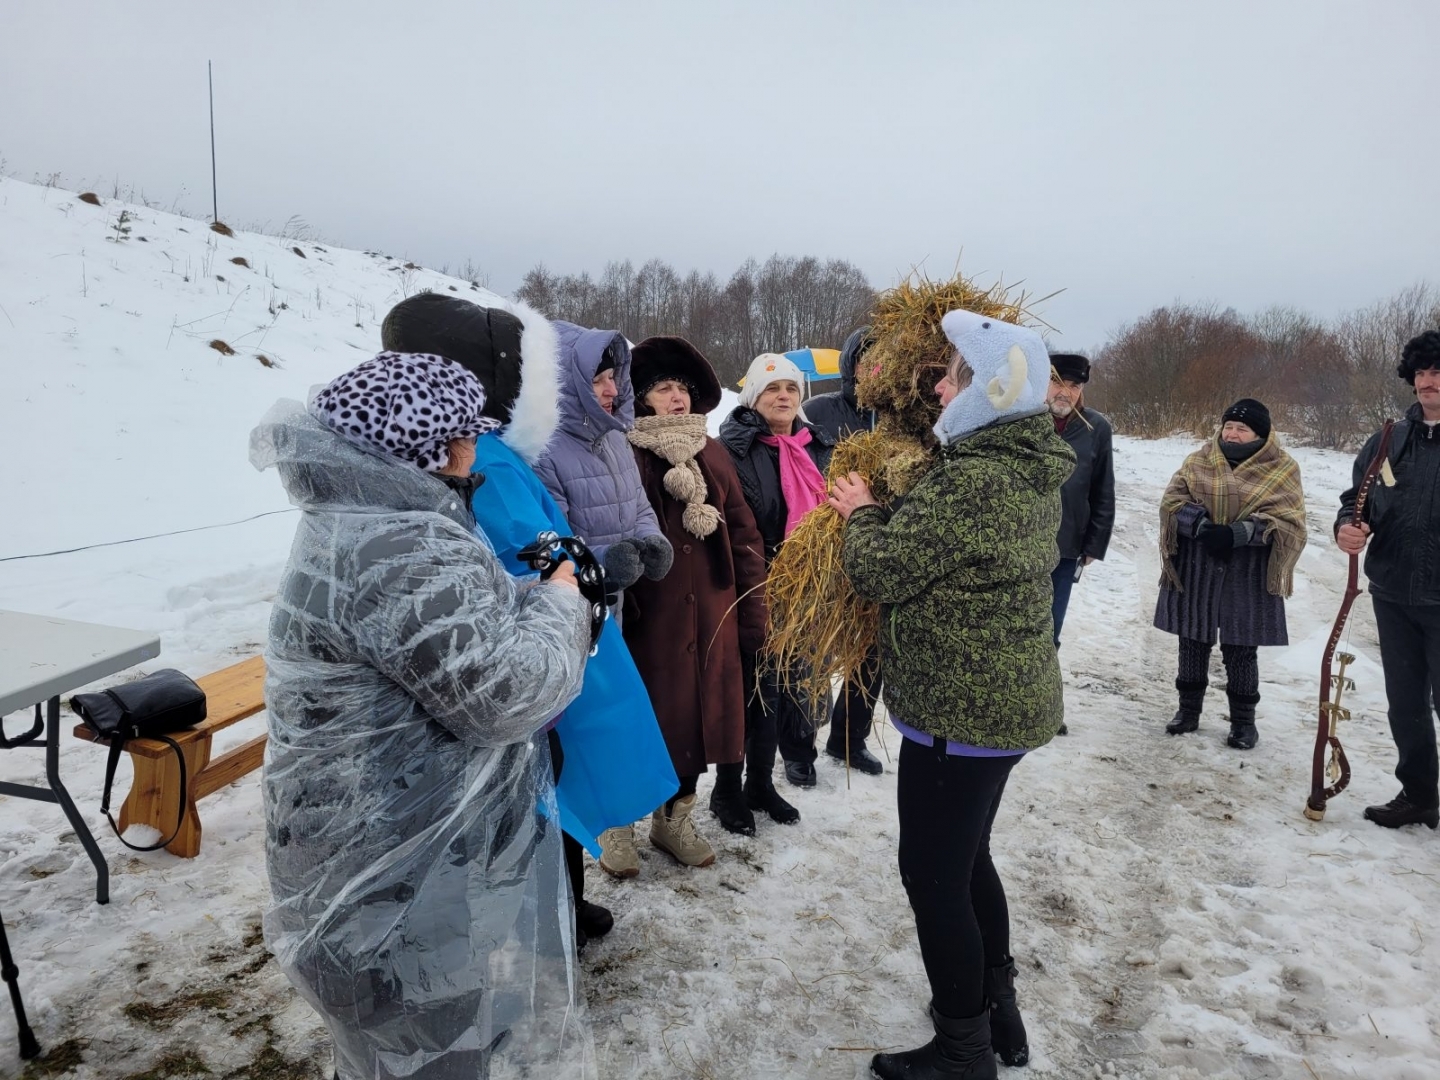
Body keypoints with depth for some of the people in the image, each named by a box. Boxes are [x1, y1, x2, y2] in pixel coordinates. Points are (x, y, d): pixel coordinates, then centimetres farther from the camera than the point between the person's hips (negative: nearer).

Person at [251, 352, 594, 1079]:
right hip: (403, 881, -10)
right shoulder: (399, 552, -28)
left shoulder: (354, 519, 7)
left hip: (386, 850, 10)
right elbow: (504, 692, -25)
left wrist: (532, 589, 6)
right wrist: (562, 606, -9)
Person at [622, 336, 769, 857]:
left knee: (700, 713, 10)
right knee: (655, 714, 1)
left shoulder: (712, 453, 11)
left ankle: (675, 816, 28)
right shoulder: (628, 456, -5)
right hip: (652, 616, -5)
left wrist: (753, 610, 7)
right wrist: (624, 613, -11)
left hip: (712, 613, 5)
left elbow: (744, 534, 11)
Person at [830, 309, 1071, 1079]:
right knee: (966, 858, 23)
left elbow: (882, 570, -18)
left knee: (932, 873, 5)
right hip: (1008, 699, 10)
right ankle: (997, 1013, 39)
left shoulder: (971, 481, -25)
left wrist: (859, 511, -1)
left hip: (961, 710, -10)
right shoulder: (1034, 473, 7)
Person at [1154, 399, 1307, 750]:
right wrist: (1202, 526, -22)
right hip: (1194, 571, 3)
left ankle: (1244, 719, 20)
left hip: (1247, 577, -2)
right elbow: (1173, 502, -4)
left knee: (1240, 650, 4)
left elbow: (1287, 520, -10)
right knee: (1193, 642, 12)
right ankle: (1189, 708, 27)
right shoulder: (1198, 461, 7)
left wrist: (1236, 533, -24)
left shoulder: (1281, 470, 0)